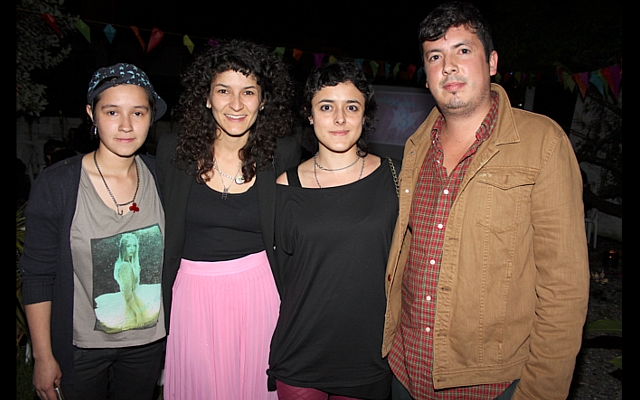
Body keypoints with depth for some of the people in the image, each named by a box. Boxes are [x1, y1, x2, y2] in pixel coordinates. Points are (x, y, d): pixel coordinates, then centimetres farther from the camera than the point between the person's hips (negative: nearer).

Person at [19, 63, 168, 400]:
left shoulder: (159, 176, -7)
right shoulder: (55, 184, -16)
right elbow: (37, 276, -10)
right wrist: (43, 357, -6)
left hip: (149, 340, 3)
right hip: (80, 346, -2)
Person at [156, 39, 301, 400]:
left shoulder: (283, 154, -8)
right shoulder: (173, 150, -6)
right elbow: (160, 231, 3)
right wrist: (162, 304, 4)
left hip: (258, 291, -1)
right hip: (193, 293, 1)